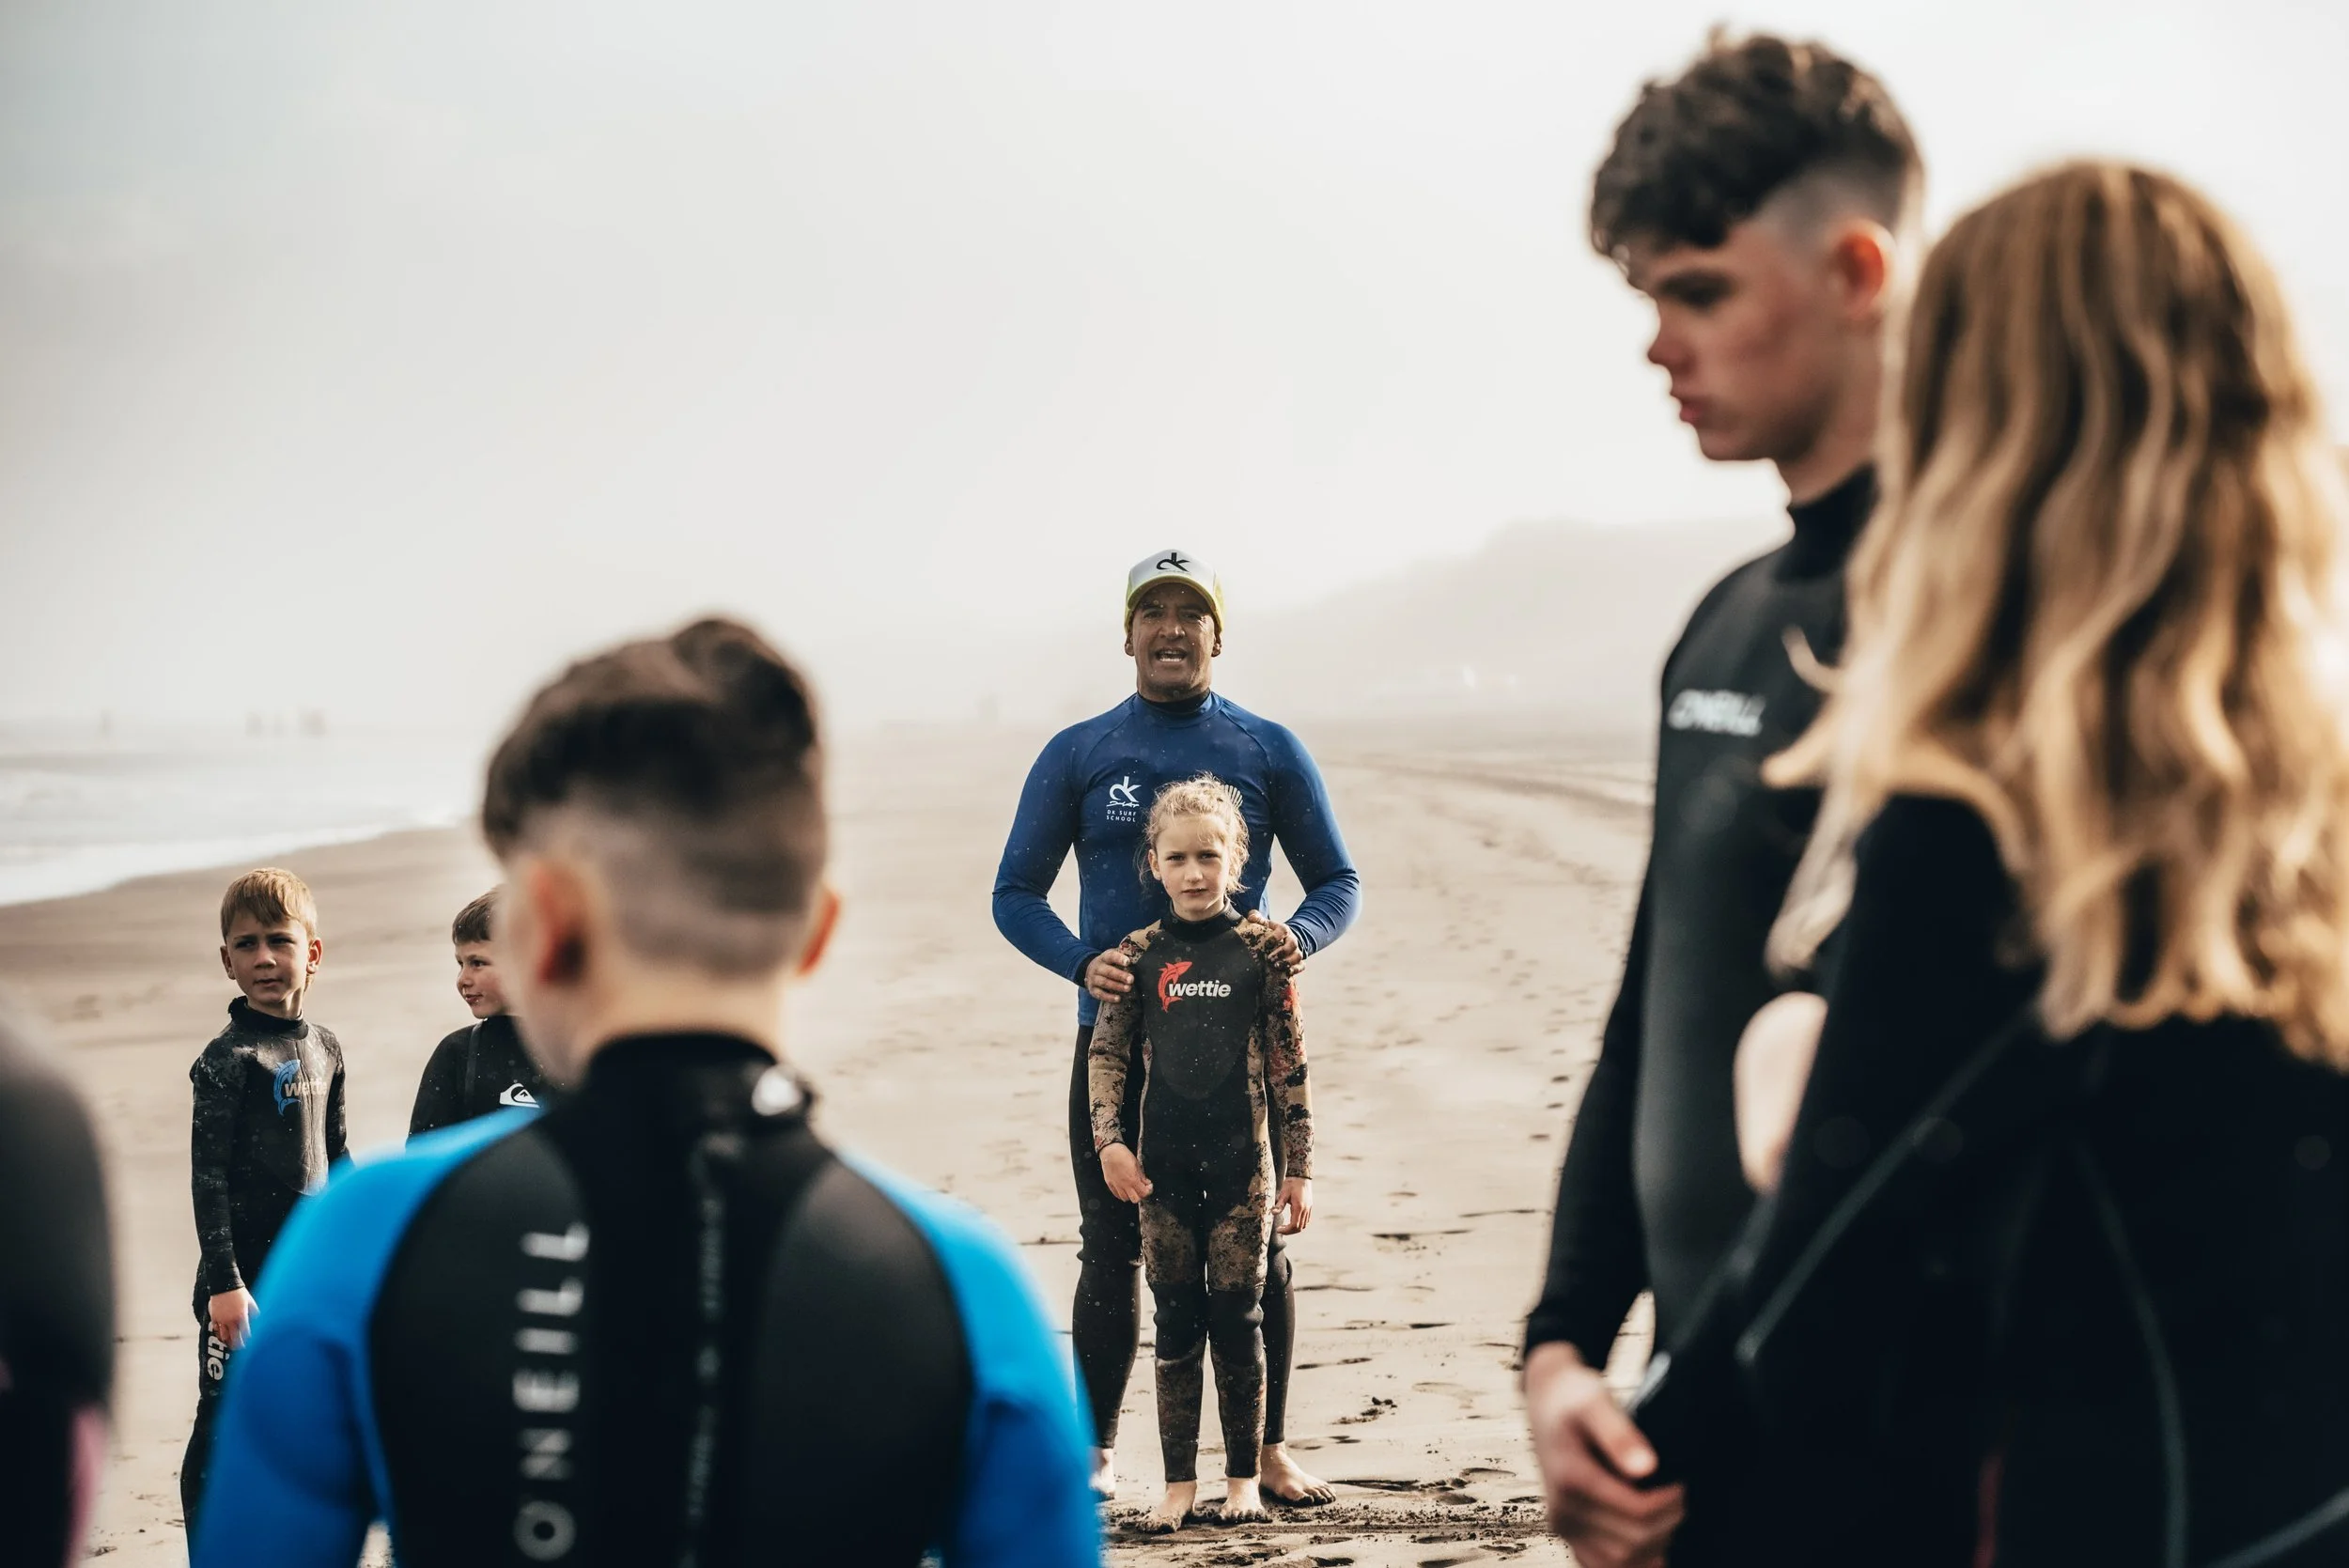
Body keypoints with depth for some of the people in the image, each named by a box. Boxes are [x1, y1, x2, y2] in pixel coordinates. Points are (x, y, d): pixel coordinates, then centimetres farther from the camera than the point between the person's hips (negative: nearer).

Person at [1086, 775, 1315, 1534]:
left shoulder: (1260, 948, -2)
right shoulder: (1140, 955, 2)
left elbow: (1289, 1065, 0)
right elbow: (1107, 1053, 7)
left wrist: (1298, 1167, -1)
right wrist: (1110, 1140, -5)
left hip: (1242, 1164, -1)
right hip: (1163, 1167, 2)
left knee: (1238, 1320, 4)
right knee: (1176, 1322, 7)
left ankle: (1243, 1476, 16)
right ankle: (1179, 1480, 14)